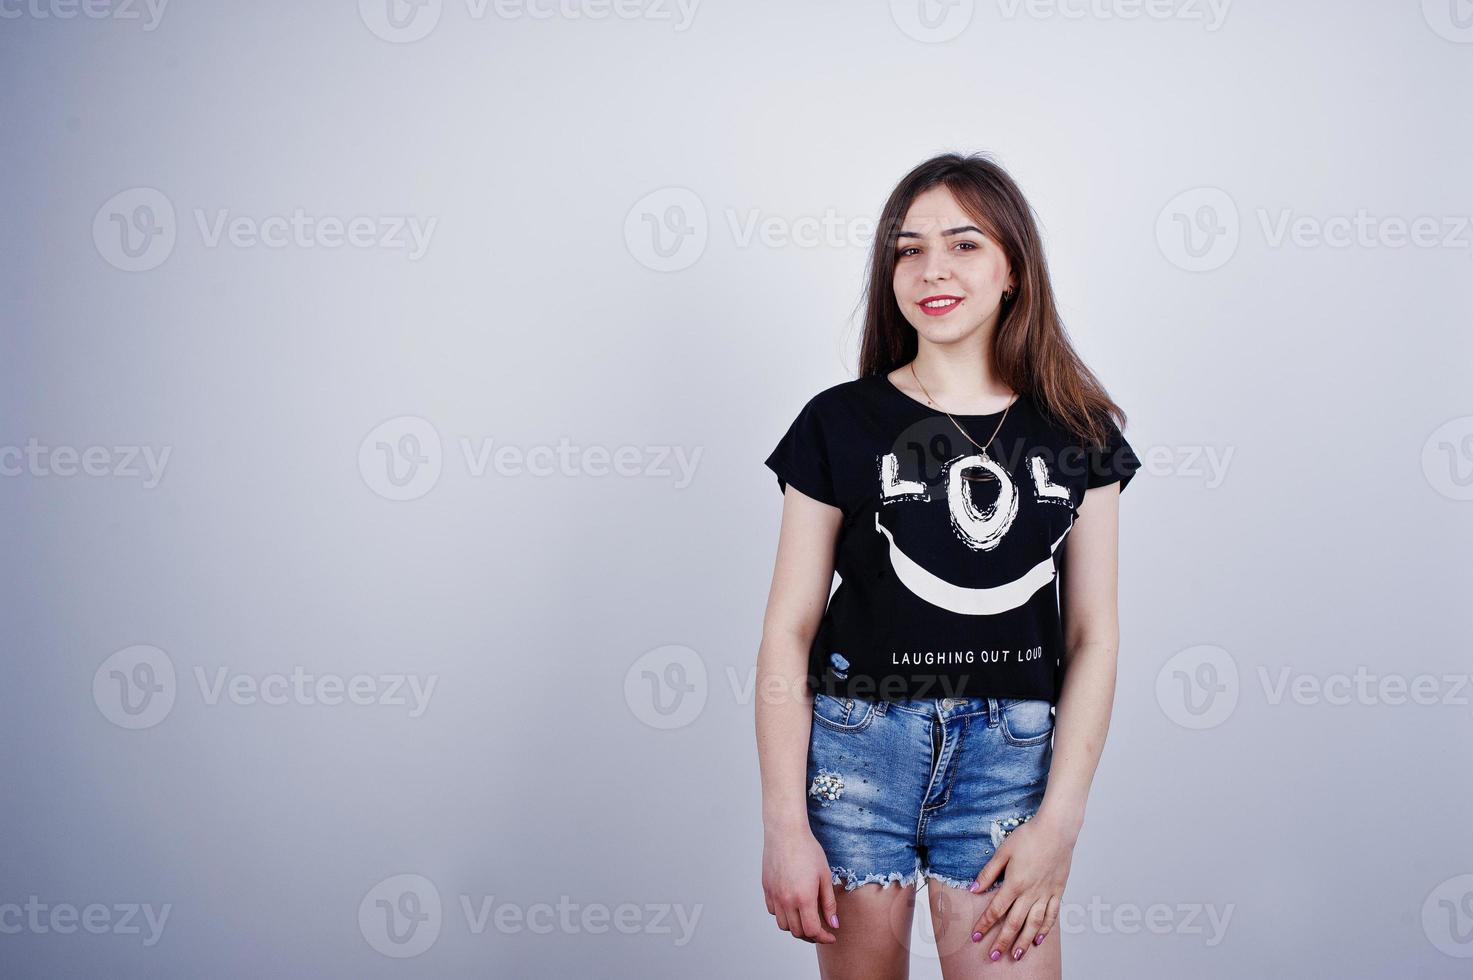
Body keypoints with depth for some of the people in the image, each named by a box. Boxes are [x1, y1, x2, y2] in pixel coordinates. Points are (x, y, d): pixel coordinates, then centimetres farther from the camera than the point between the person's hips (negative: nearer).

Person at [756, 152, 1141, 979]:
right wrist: (785, 824, -6)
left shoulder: (1075, 434, 5)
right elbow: (789, 630, -2)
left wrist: (1058, 822, -4)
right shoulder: (840, 423, 0)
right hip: (855, 751, -1)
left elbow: (1093, 635, 3)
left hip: (1011, 756, 1)